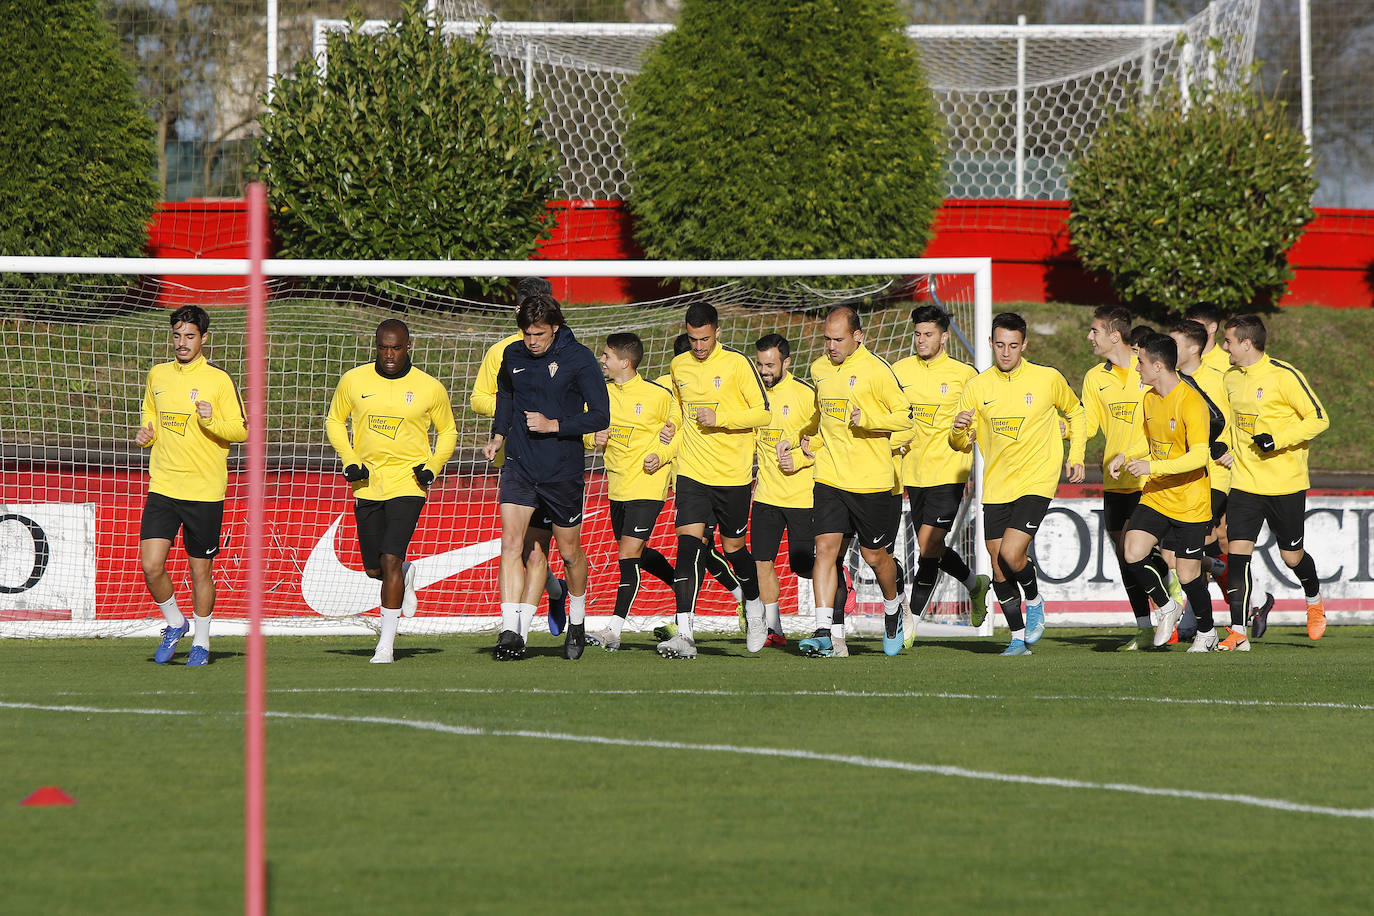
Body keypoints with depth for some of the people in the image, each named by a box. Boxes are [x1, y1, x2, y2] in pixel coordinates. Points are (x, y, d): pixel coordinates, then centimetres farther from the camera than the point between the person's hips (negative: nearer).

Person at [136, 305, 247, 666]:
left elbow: (242, 431, -5)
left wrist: (212, 421, -23)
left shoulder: (218, 380, -6)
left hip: (205, 491, -3)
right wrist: (145, 434, 4)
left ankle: (201, 642, 21)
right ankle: (175, 623, 17)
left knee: (201, 569, 4)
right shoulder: (157, 376, 9)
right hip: (162, 486, 3)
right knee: (151, 565, -8)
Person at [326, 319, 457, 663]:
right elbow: (335, 421, 14)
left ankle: (386, 644, -7)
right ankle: (406, 577, 44)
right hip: (367, 486, 3)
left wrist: (433, 467, -5)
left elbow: (448, 432, 12)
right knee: (374, 568, 8)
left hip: (408, 484, -3)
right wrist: (349, 460, -1)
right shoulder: (354, 381, 1)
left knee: (390, 561, -14)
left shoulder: (429, 388, -3)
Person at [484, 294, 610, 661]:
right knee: (511, 541, -13)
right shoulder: (512, 356, 3)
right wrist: (499, 435, 13)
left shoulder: (579, 359, -10)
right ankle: (511, 633, -17)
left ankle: (577, 624, 35)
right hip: (518, 465, 3)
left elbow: (600, 416, -10)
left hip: (562, 469, -3)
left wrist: (553, 425, -19)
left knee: (569, 551, 10)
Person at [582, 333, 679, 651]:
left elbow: (681, 431, 0)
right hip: (617, 486, 7)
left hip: (647, 485, -7)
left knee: (628, 555, -13)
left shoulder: (659, 395, -10)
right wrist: (593, 438, -8)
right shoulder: (602, 392, 6)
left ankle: (614, 628, -14)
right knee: (639, 554, 16)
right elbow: (587, 430, 15)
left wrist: (661, 456, -15)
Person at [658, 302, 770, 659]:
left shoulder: (736, 363, -7)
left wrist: (720, 418, -16)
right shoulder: (679, 366, 9)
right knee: (689, 543, -13)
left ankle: (754, 607, 38)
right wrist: (675, 429, 11)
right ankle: (684, 635, -20)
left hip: (733, 473, -3)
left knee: (733, 546, 8)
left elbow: (763, 412, -7)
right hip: (692, 470, 3)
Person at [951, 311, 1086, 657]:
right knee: (999, 567, 4)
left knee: (1011, 554, -19)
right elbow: (961, 444, 5)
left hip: (1036, 482, -3)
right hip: (995, 488, 3)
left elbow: (1075, 412, 15)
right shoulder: (978, 386, 1)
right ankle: (1018, 637, 19)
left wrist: (1075, 456, 7)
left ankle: (1034, 600, 12)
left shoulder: (1048, 379, -4)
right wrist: (959, 430, -19)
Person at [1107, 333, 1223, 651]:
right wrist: (1125, 456, 4)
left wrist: (1153, 466, -30)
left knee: (1188, 573, -1)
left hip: (1189, 502, -7)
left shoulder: (1191, 403, -20)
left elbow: (1200, 456, -25)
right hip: (1155, 496, 7)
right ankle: (1167, 608, 11)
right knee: (1134, 554, -13)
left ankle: (1207, 631, 25)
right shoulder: (1149, 398, 6)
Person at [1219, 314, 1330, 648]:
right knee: (1238, 553, -10)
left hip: (1285, 483, -5)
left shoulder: (1284, 376, -14)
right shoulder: (1231, 377, 8)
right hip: (1244, 482, 5)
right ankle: (1238, 633, -10)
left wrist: (1276, 440, -20)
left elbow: (1319, 418, -12)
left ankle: (1314, 600, 39)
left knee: (1291, 556, 7)